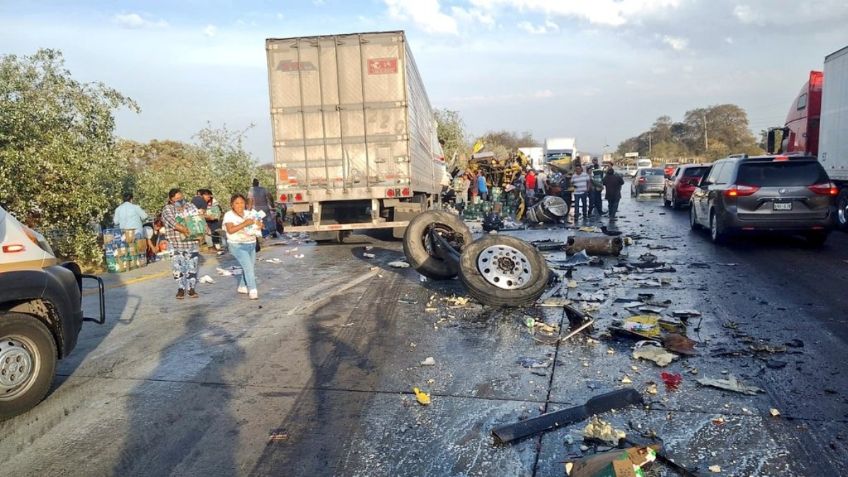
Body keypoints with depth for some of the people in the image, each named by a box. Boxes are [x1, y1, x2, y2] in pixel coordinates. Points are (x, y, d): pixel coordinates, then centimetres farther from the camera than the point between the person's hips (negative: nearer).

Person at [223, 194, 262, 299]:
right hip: (238, 246, -6)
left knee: (250, 267, 9)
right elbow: (230, 230, -21)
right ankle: (252, 291, -12)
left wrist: (259, 225, -10)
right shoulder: (229, 215, -8)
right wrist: (244, 224, -28)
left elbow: (259, 225, 14)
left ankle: (242, 287, 27)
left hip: (251, 244, 7)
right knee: (248, 266, -16)